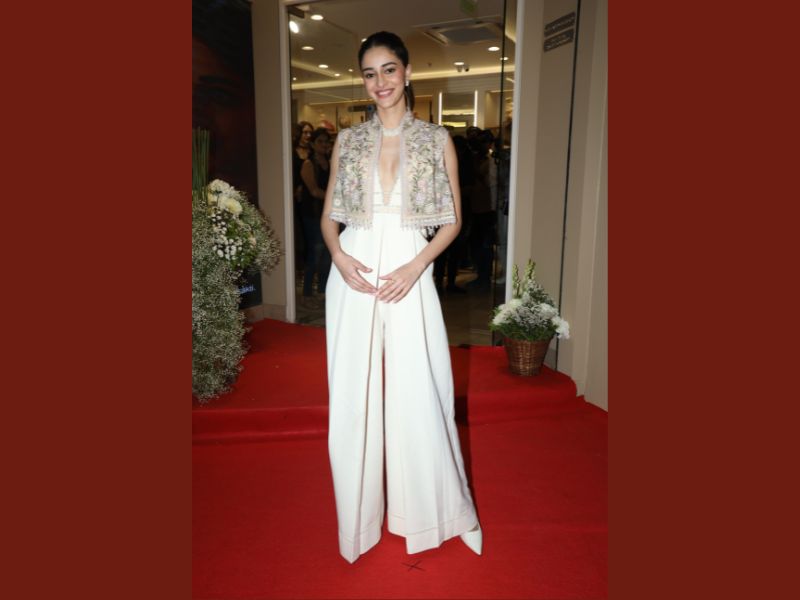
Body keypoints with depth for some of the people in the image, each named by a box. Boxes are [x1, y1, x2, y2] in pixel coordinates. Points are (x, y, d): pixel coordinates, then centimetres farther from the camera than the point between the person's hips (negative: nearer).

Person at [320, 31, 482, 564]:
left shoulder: (437, 140, 5)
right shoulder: (348, 141, 10)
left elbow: (453, 220, 4)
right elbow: (329, 216, 11)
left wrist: (416, 265, -12)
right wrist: (339, 255, -10)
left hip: (410, 274, -2)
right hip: (354, 276, 2)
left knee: (420, 395, 1)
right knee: (353, 396, 7)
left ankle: (443, 510, 25)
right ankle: (360, 515, 27)